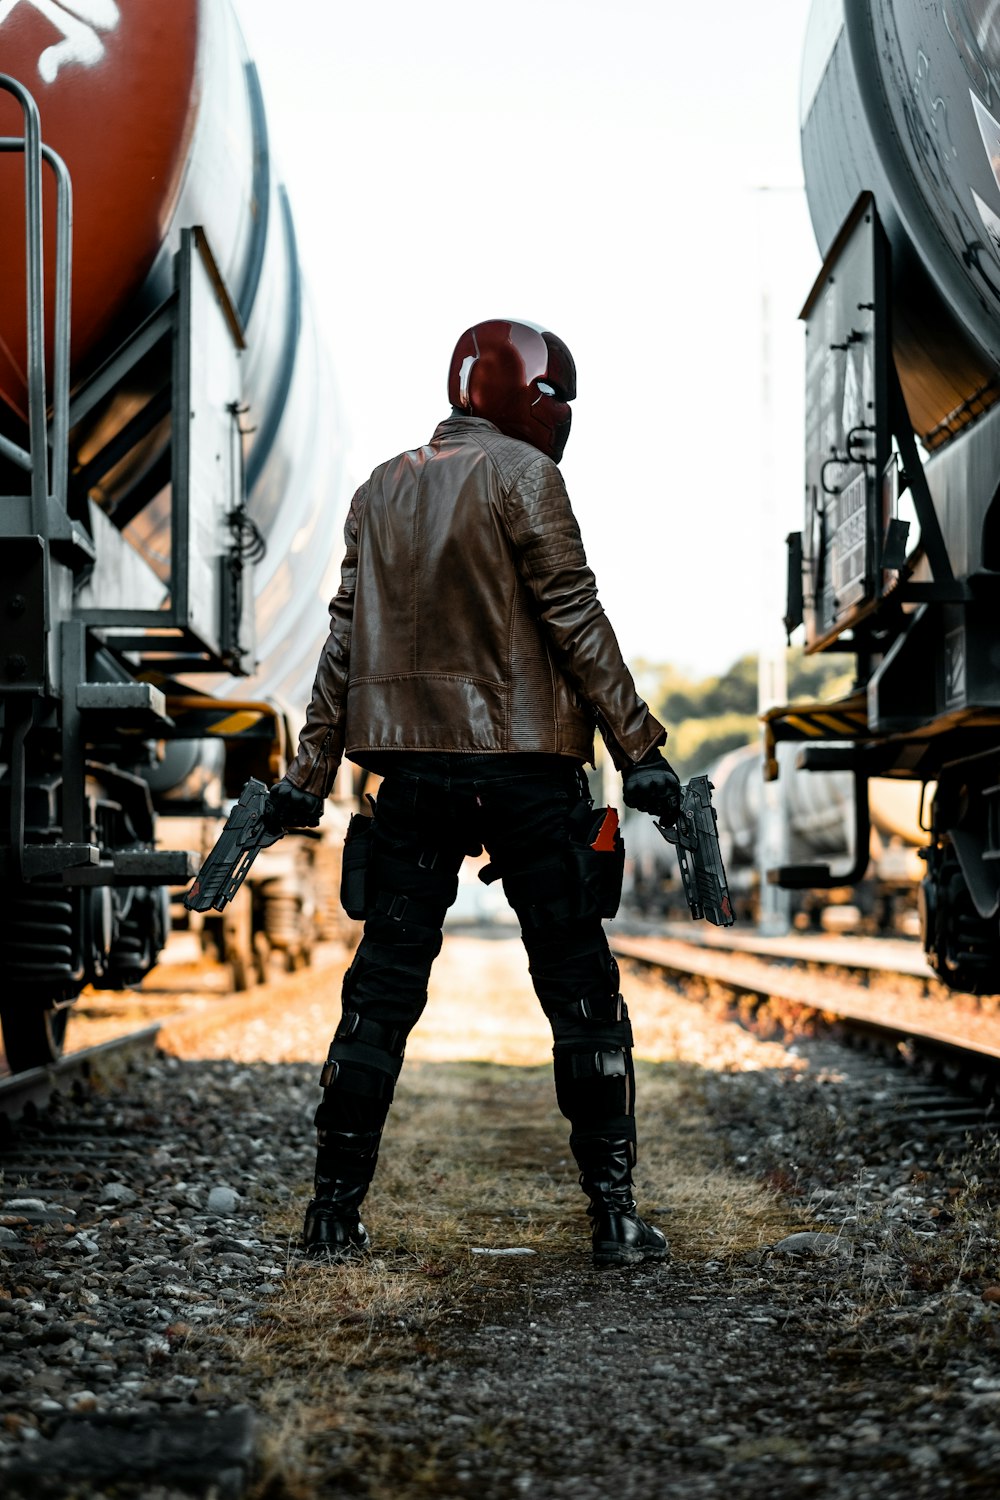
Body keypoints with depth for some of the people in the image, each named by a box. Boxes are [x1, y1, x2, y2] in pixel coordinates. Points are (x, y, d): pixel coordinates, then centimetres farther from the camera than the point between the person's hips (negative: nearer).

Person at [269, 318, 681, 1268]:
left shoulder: (379, 492, 12)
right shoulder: (521, 475, -4)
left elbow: (347, 644, 10)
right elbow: (574, 622, -10)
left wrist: (309, 775, 12)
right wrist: (638, 750, -9)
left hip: (415, 767, 5)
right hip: (525, 762, -4)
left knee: (383, 986, 8)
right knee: (580, 986, 2)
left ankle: (335, 1209, 8)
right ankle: (614, 1212, 2)